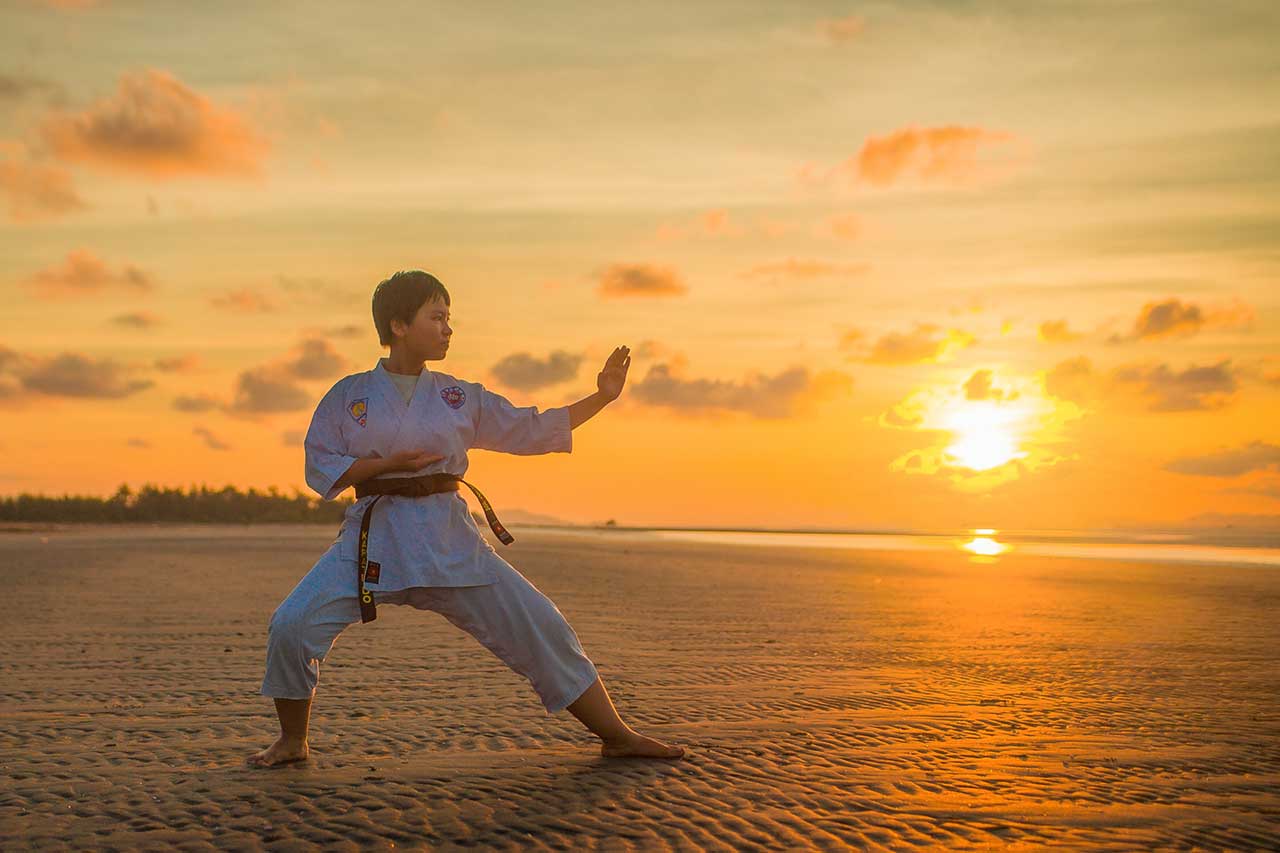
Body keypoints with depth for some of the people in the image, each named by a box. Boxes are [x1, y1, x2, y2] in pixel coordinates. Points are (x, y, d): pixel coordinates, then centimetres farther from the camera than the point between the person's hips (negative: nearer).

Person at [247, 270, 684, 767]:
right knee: (292, 626, -16)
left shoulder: (460, 398, 9)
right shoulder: (349, 395, 3)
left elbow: (533, 429, 13)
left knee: (538, 627, -3)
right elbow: (320, 470, 0)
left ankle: (616, 736, 9)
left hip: (449, 539, 2)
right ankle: (292, 742, 11)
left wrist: (602, 397, 7)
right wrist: (389, 463, -13)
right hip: (374, 538, -1)